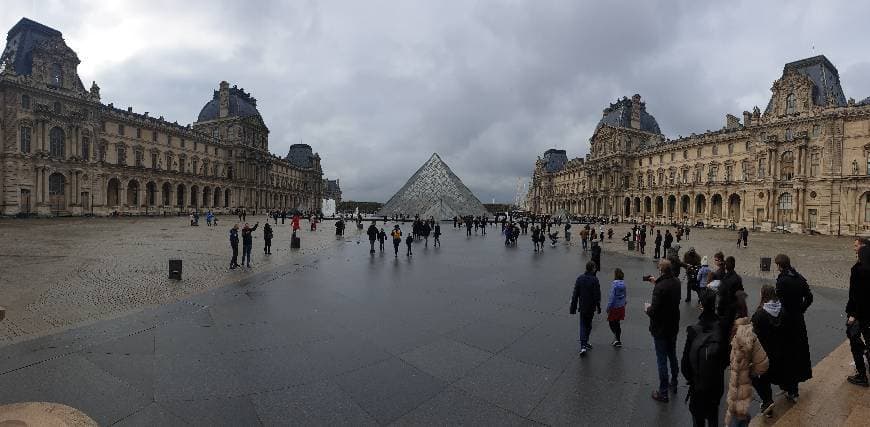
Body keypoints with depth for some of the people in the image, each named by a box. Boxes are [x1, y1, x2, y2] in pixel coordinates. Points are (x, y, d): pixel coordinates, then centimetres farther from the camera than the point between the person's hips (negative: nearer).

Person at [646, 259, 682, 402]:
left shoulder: (659, 288, -29)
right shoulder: (676, 282, -5)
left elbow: (654, 312, -28)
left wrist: (647, 308, -7)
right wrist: (657, 282, 17)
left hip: (661, 329, -7)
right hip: (673, 327, 8)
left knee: (662, 360, 4)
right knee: (672, 356, 24)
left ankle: (663, 393, 15)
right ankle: (674, 383, 42)